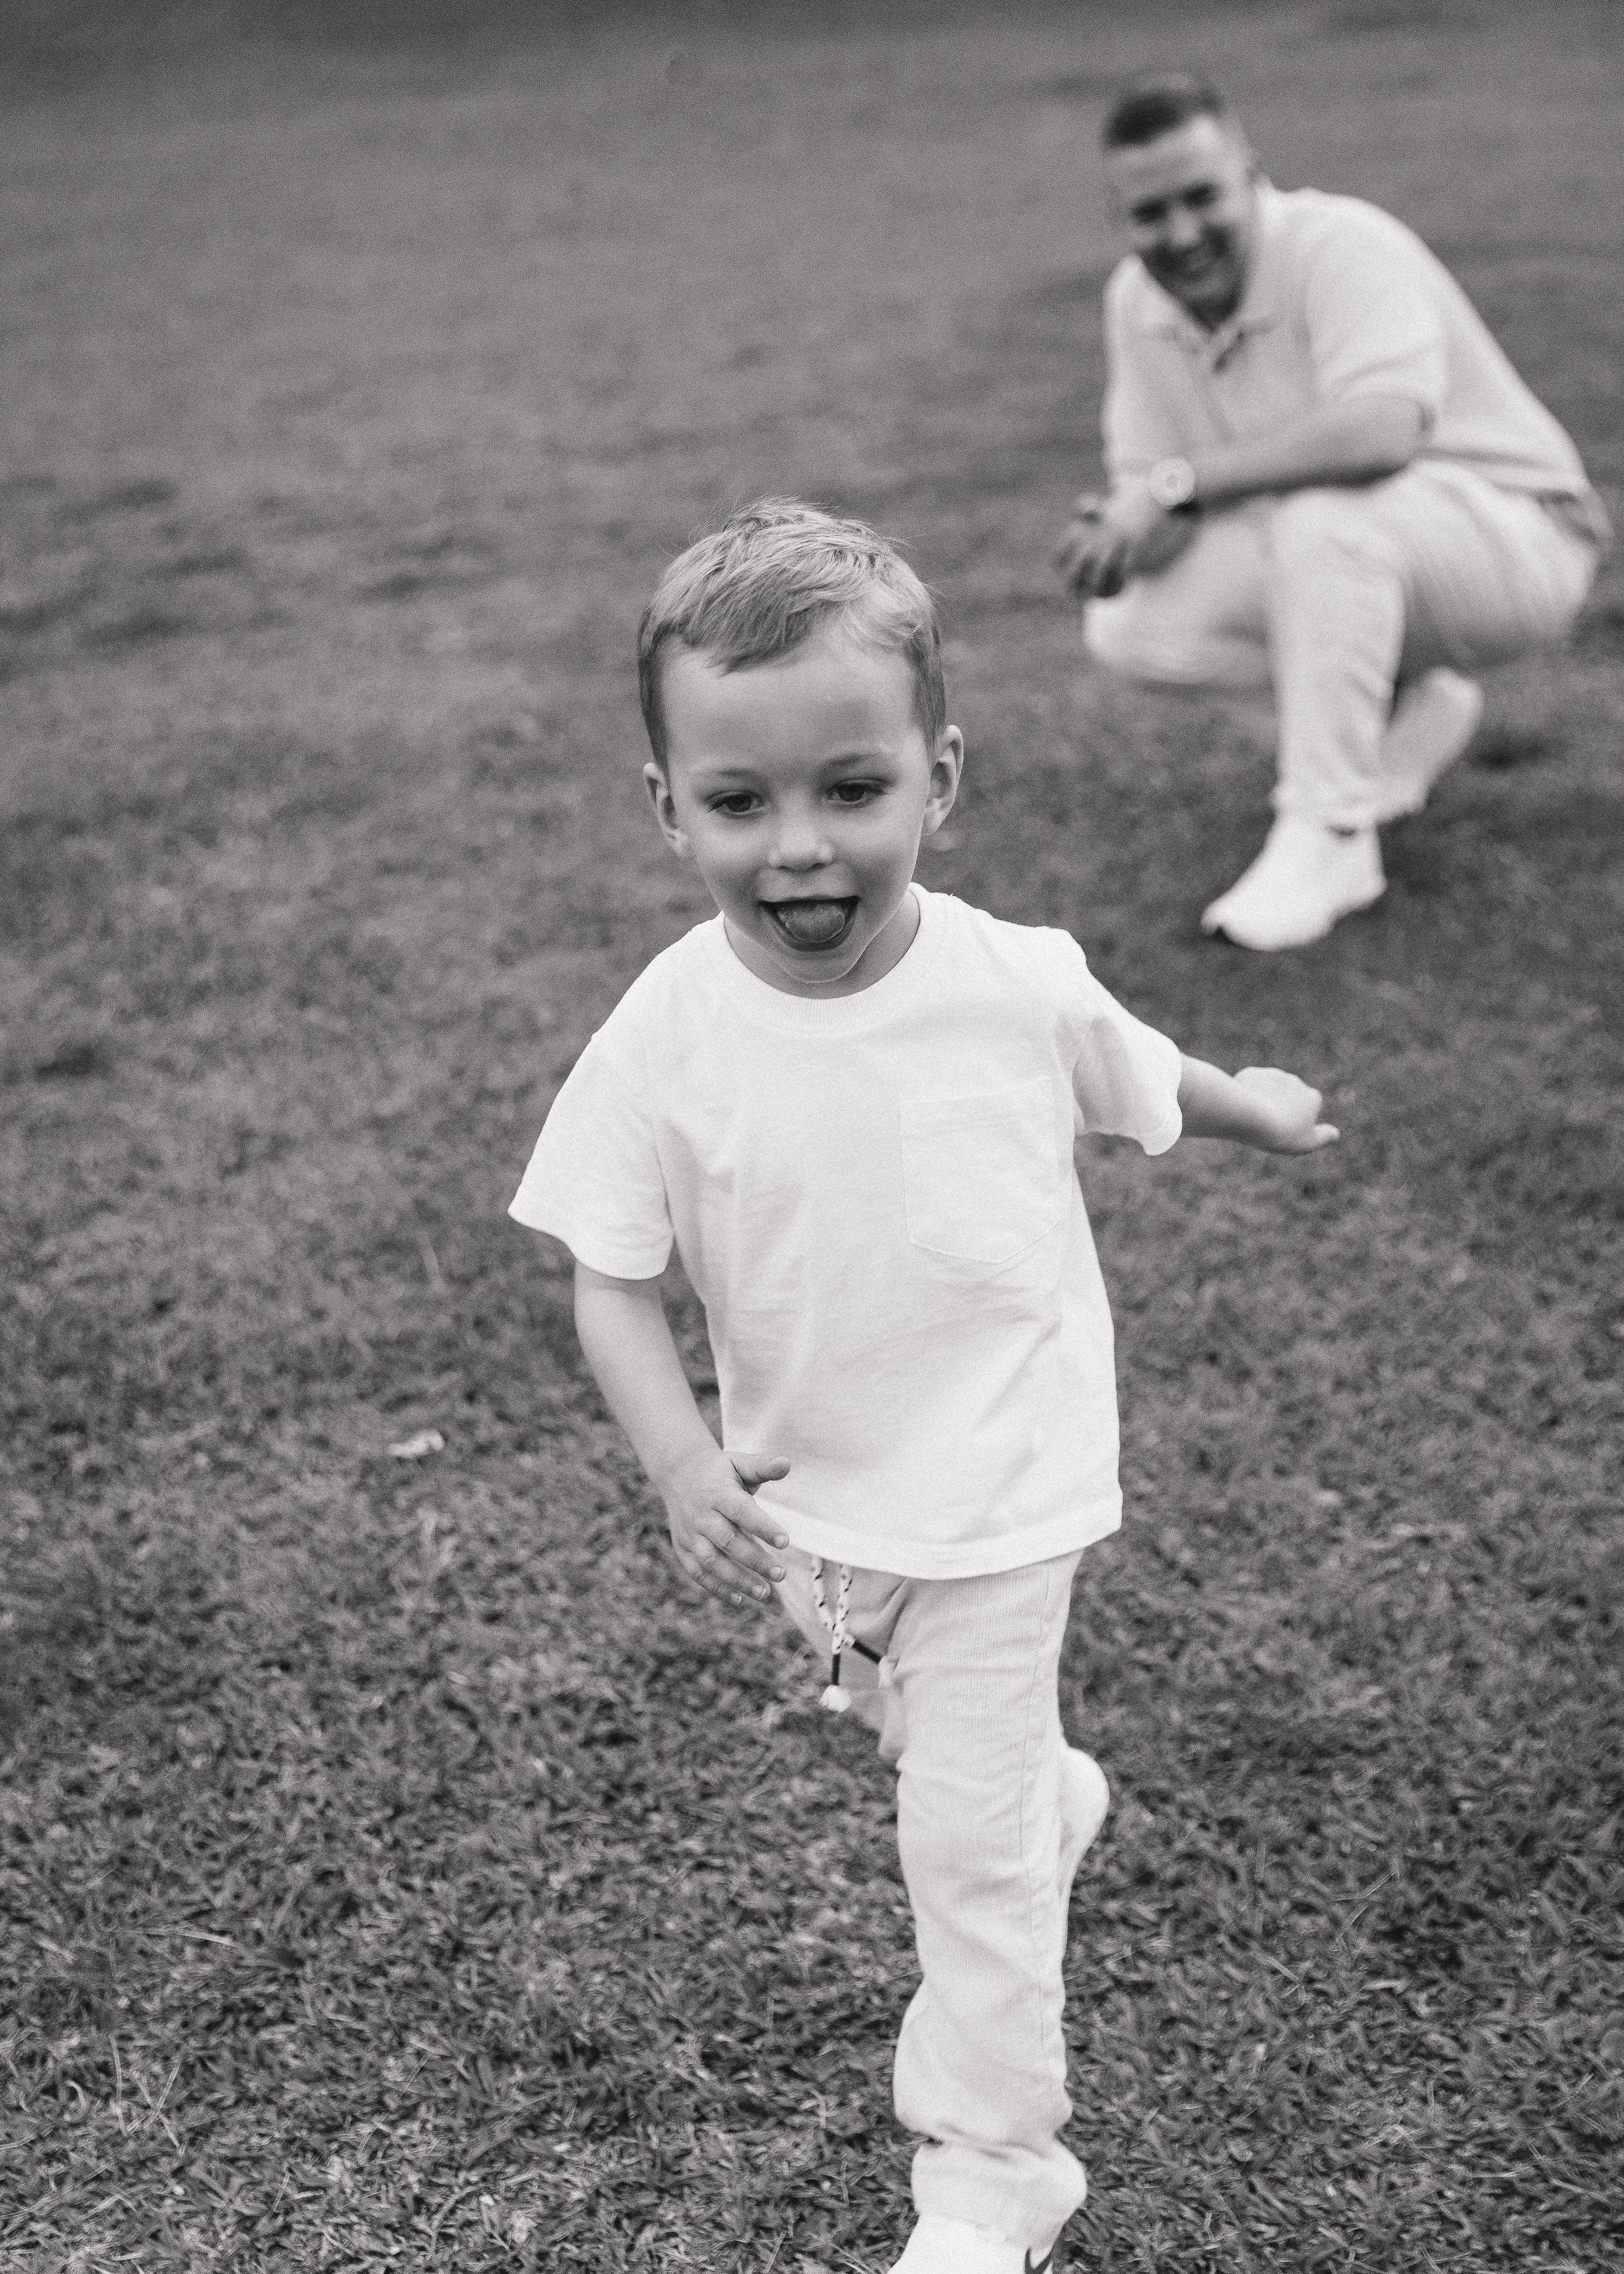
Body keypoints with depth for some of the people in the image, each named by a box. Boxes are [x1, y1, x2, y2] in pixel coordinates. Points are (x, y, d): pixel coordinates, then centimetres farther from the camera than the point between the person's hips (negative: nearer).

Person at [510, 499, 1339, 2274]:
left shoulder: (1017, 985, -21)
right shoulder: (663, 1043, -20)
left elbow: (1137, 1079, 2)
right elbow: (612, 1285, -13)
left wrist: (1261, 1110, 20)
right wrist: (681, 1465, -28)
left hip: (997, 1494, -3)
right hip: (803, 1495, 3)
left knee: (965, 1845, 3)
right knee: (902, 1733, 29)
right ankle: (1055, 1800, 62)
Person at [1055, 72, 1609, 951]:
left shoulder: (1342, 244, -24)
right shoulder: (1138, 300, -1)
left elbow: (1385, 426, -41)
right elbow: (1148, 483, 0)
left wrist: (1179, 482, -38)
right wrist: (1111, 534, -26)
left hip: (1517, 534, -7)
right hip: (1322, 553, 8)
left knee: (1326, 512, -38)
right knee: (1128, 631, -13)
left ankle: (1329, 836, -26)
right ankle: (1406, 705, 9)